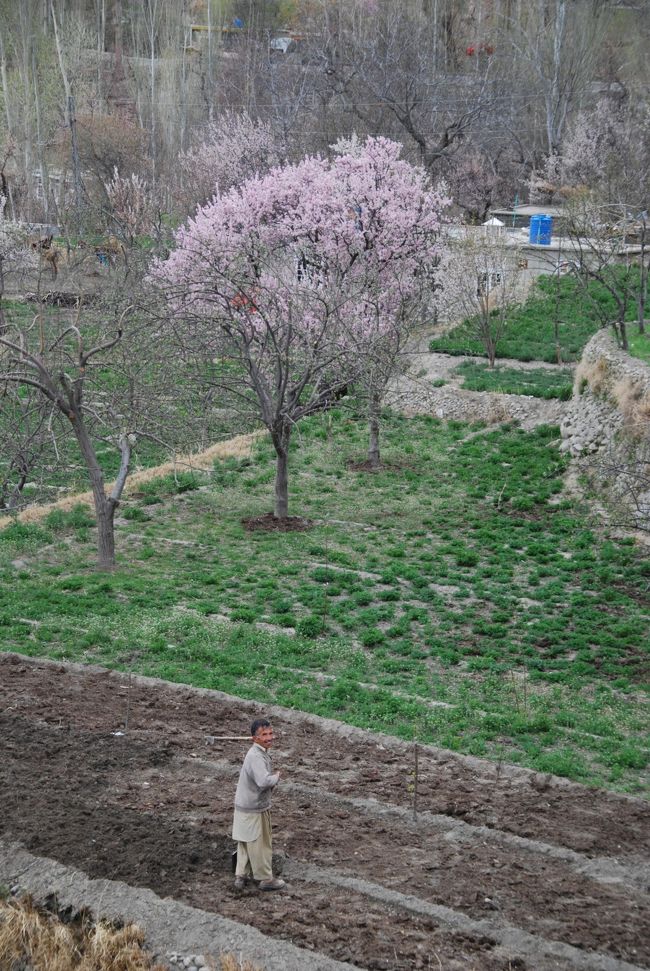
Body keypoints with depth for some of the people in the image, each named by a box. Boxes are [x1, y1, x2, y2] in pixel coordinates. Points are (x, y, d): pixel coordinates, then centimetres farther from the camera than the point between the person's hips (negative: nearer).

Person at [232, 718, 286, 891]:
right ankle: (265, 879, 20)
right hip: (254, 809, -9)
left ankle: (241, 876, 28)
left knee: (245, 843, 18)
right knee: (260, 844, 6)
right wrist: (277, 776, -20)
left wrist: (272, 779, 1)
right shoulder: (256, 757, -26)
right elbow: (264, 781, -38)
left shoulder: (260, 753, 7)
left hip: (245, 805, 9)